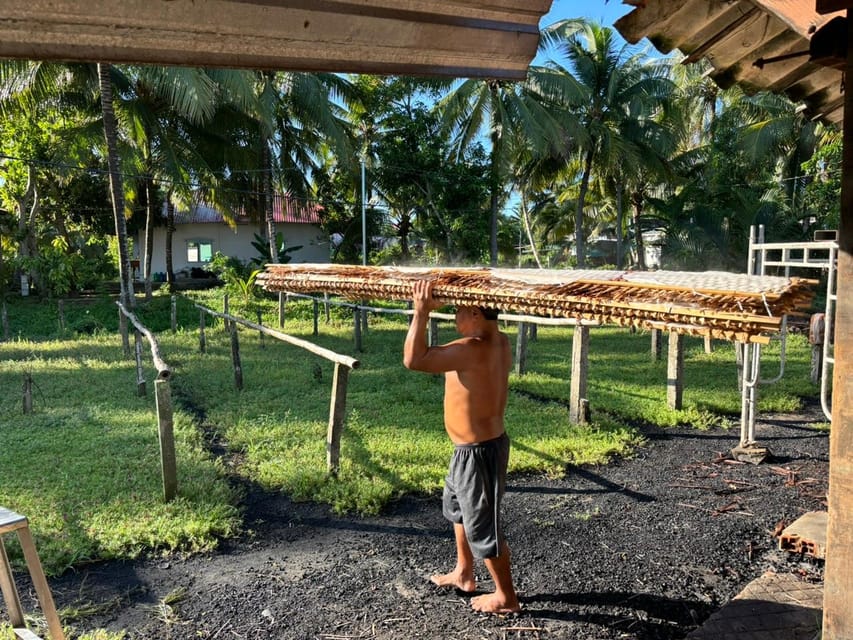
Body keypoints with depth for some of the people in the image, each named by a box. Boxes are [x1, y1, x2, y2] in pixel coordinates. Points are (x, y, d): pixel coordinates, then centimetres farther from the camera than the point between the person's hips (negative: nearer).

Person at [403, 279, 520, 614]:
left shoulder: (474, 348, -29)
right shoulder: (498, 342, 1)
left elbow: (414, 359, -29)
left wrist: (421, 311, -22)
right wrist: (429, 309, 12)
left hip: (478, 453, -10)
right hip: (472, 448, 10)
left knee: (482, 526, 7)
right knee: (456, 507, 28)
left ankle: (506, 597, 26)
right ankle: (463, 573, 46)